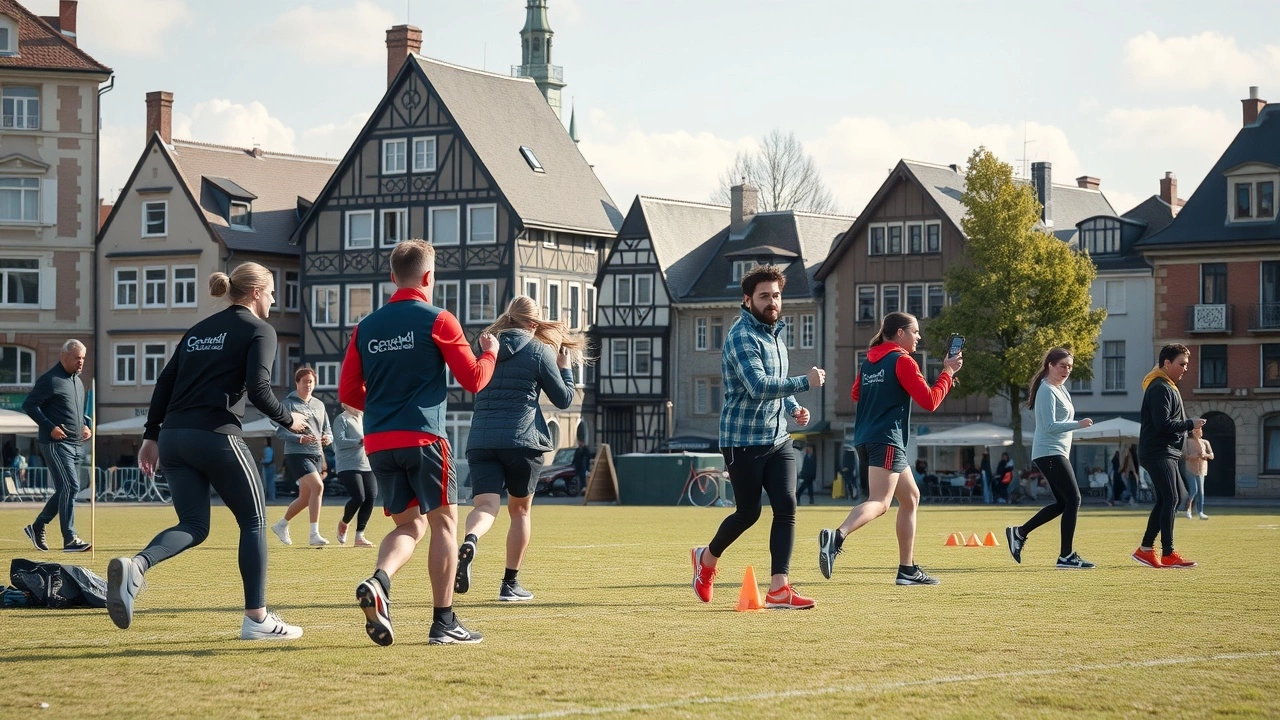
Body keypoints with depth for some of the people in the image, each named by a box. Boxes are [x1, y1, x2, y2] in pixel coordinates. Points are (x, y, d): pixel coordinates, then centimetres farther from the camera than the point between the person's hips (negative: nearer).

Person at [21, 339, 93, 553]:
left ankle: (37, 527, 25)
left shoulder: (78, 382, 18)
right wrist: (50, 427, -18)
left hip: (75, 445, 9)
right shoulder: (50, 380, -9)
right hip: (56, 444, -9)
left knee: (65, 490, 12)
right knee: (70, 487, -14)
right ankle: (69, 539, -13)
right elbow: (29, 405, -11)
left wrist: (86, 425, 12)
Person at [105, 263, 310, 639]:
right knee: (253, 521, 10)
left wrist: (151, 436, 16)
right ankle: (257, 618, 9)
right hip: (217, 436, -6)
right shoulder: (259, 330, 1)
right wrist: (290, 420, 4)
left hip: (174, 436, 6)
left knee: (194, 526, 10)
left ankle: (135, 566, -19)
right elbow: (258, 389, -12)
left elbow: (165, 381, 16)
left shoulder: (199, 330, 21)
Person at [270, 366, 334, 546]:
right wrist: (300, 438, -24)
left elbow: (328, 430, 20)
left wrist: (327, 438, -4)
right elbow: (279, 431, -9)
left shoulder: (319, 405, 15)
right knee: (318, 486, -23)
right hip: (297, 454, -7)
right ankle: (314, 534, -21)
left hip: (316, 455, 7)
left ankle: (281, 525, 35)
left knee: (305, 498, 11)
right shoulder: (289, 403, -4)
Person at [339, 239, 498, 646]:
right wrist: (490, 353, 17)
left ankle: (378, 582, -16)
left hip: (377, 441, 5)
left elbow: (348, 392, 12)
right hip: (423, 437, -5)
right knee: (443, 522, 4)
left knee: (409, 525, 13)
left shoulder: (366, 327, 10)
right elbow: (473, 380, -3)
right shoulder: (437, 321, -4)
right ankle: (443, 623, 2)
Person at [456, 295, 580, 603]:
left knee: (486, 505, -9)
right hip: (522, 440, -2)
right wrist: (565, 367, 22)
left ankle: (469, 542, -44)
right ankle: (510, 584, 17)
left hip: (480, 441, 2)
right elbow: (563, 399, 5)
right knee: (520, 509, 15)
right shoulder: (539, 350, 2)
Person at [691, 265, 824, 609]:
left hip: (778, 438, 7)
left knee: (786, 507, -6)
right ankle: (708, 559, 31)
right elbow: (759, 386, -27)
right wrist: (806, 381, -25)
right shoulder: (742, 336, -15)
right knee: (748, 512, 3)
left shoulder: (776, 332, 13)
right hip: (744, 440, -7)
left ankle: (778, 588, -7)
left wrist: (794, 407, 9)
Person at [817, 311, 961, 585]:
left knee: (911, 497, 17)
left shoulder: (869, 361, 17)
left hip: (866, 438, 9)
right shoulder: (902, 361, -7)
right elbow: (929, 401, -10)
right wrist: (948, 373, 0)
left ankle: (908, 569, 15)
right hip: (887, 440, -9)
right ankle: (836, 537, -44)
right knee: (879, 502, -20)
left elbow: (856, 393, 30)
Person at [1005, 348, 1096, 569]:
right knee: (1073, 499, -11)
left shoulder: (1060, 389, 17)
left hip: (1056, 453, 10)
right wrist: (1078, 424, -26)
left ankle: (1019, 533, 14)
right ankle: (1066, 556, -8)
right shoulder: (1047, 391, -14)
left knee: (1062, 503, 10)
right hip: (1050, 453, -10)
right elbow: (1050, 426, -21)